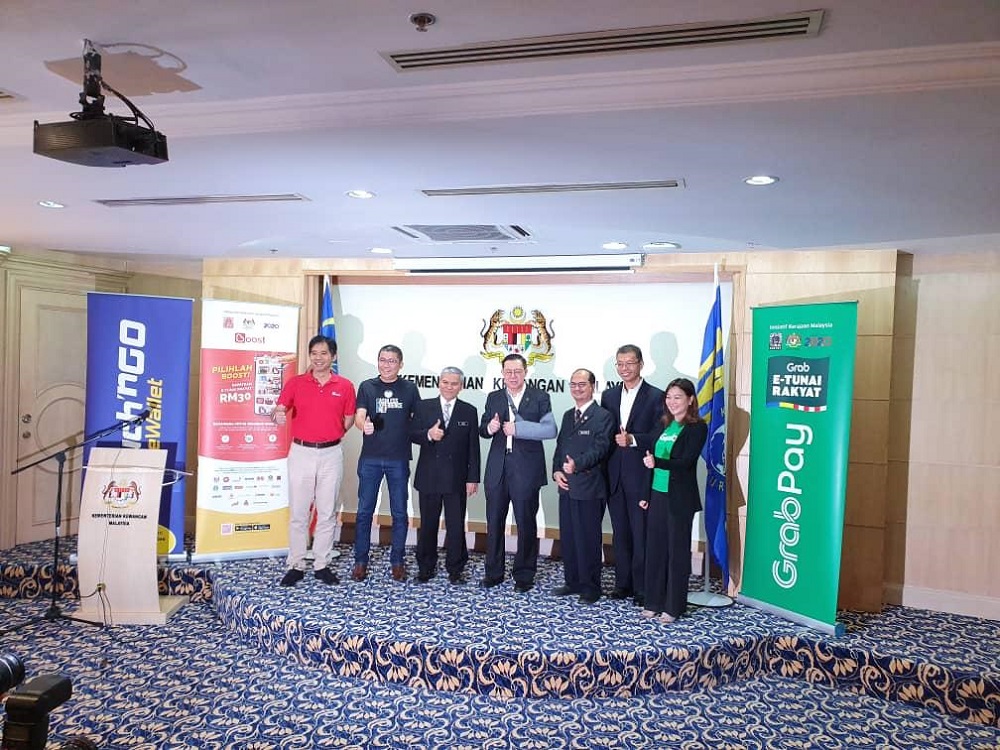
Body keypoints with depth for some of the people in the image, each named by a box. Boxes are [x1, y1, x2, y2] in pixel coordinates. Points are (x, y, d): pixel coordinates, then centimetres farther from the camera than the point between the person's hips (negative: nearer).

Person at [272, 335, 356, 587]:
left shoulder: (345, 386, 2)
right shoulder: (296, 383, 1)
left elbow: (348, 420, 9)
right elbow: (279, 410, -7)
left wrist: (332, 435, 3)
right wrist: (278, 414, -28)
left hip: (331, 454, 1)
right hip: (301, 452, 0)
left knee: (327, 512, 7)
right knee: (298, 512, 4)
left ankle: (322, 565, 17)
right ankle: (295, 566, 13)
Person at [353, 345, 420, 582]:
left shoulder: (410, 389, 5)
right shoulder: (367, 387, 4)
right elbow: (359, 416, -7)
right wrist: (364, 425, -28)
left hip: (399, 459, 0)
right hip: (370, 458, 0)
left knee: (399, 512, 7)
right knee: (365, 511, 5)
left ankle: (397, 561, 19)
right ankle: (361, 561, 16)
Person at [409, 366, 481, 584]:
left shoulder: (469, 412, 4)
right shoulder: (423, 407, 4)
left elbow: (473, 448, 2)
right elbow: (411, 434, 2)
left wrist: (473, 478, -2)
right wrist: (428, 435, -18)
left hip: (456, 478, 0)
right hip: (429, 476, 1)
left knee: (456, 525, 4)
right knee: (427, 524, 10)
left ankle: (455, 568, 17)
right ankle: (426, 567, 23)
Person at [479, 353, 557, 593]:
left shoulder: (539, 398, 0)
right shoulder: (493, 398, 11)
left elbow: (550, 430, -12)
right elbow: (482, 430, 14)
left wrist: (518, 428, -18)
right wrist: (489, 428, -10)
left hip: (526, 470, -3)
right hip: (497, 469, 3)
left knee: (526, 523, 5)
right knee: (494, 522, 10)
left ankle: (524, 575, 19)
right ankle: (493, 573, 24)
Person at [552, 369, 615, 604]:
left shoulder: (603, 416, -7)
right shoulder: (568, 415, 17)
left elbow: (600, 448, -17)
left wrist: (577, 464, -30)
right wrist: (556, 471, 1)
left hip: (589, 488, -7)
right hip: (566, 486, 7)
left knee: (588, 539, 0)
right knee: (568, 537, 13)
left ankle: (591, 588, 12)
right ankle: (572, 582, 26)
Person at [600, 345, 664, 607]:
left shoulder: (656, 397, -4)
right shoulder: (609, 396, 12)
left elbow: (660, 436, -10)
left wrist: (633, 439, -21)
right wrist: (614, 438, -6)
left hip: (641, 475, -4)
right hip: (614, 476, 5)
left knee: (641, 533, 2)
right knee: (620, 533, 12)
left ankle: (642, 588, 12)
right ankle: (623, 583, 23)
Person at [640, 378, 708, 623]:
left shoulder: (697, 427, -7)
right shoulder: (665, 425, 12)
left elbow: (686, 461, -17)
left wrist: (657, 462, -31)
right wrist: (646, 493, 11)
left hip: (679, 498, -6)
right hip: (658, 495, 6)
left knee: (677, 551, 3)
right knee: (654, 549, 9)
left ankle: (673, 607, 13)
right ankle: (654, 602, 19)